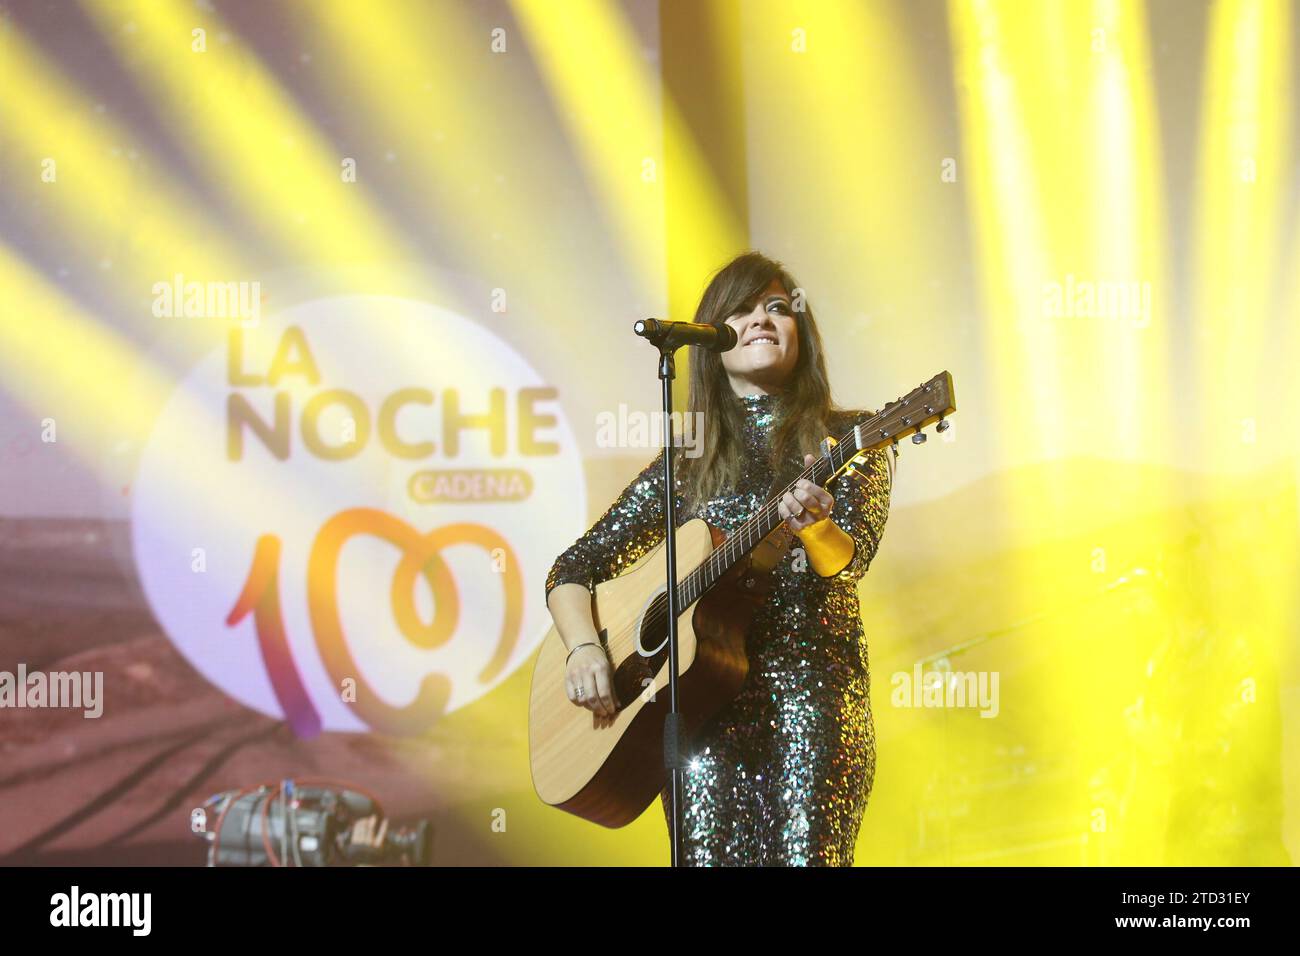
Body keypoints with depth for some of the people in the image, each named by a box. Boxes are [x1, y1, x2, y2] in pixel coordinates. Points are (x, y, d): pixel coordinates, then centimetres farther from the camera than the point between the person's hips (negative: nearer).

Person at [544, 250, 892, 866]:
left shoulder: (846, 438, 9)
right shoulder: (686, 466, 15)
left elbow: (849, 558, -9)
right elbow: (573, 568, 16)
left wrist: (813, 527, -32)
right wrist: (583, 649, -3)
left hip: (809, 681, -2)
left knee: (803, 853, -22)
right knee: (708, 854, -15)